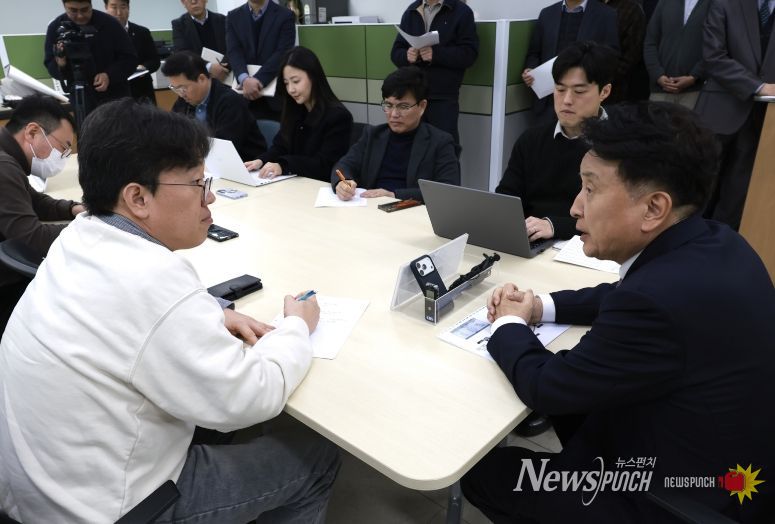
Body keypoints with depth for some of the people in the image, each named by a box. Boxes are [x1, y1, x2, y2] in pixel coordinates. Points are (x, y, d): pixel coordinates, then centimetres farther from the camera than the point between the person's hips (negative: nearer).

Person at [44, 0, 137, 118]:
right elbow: (50, 66, 0)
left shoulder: (109, 23, -10)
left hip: (115, 97, -2)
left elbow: (130, 58, -7)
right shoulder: (56, 28, -3)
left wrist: (110, 75, -23)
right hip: (79, 99, 2)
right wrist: (60, 64, -25)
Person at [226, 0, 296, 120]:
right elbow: (234, 52, -3)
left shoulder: (285, 15, 1)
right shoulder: (233, 16, 9)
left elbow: (282, 54, -11)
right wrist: (245, 79, -24)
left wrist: (258, 80, -23)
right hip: (244, 93, 2)